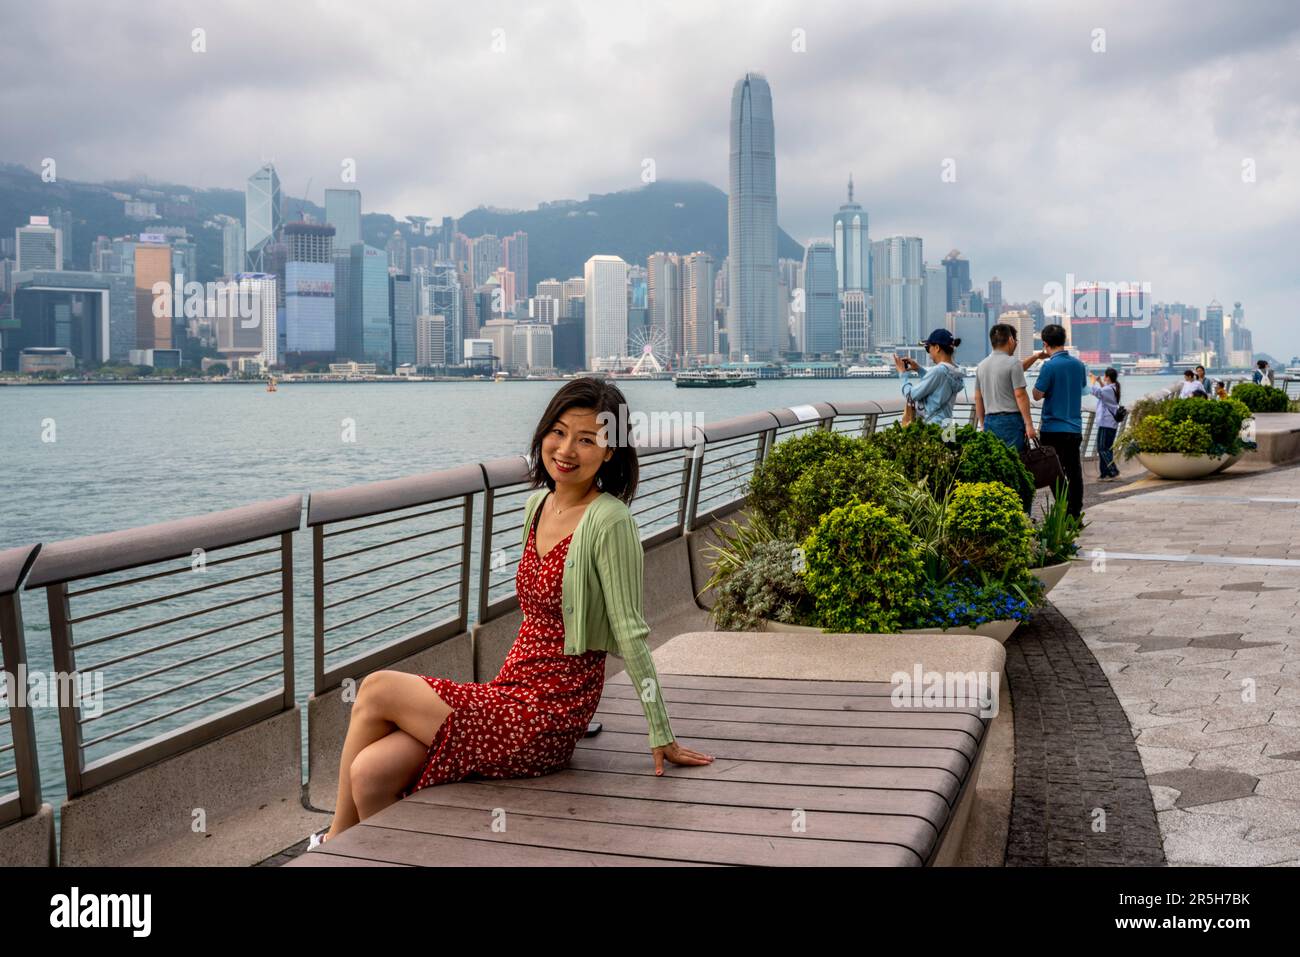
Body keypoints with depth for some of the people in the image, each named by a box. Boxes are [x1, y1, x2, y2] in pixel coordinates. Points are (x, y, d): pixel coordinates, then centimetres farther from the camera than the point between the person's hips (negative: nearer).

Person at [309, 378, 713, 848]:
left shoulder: (609, 522, -16)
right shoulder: (538, 504, 9)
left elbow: (630, 633, -14)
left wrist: (662, 737, -10)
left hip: (548, 717, -7)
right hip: (512, 695, 7)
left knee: (376, 690, -6)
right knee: (371, 773, -10)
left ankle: (335, 840, 14)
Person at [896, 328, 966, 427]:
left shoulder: (938, 370, -17)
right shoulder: (954, 370, 9)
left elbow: (911, 396, -12)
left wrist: (903, 373, 3)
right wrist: (919, 369, 19)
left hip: (933, 425, -9)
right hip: (945, 422, 9)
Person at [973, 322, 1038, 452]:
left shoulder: (981, 365, 13)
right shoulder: (1013, 363, -8)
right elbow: (1020, 395, -12)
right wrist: (1029, 424, -10)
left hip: (989, 421, 7)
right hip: (1010, 420, -7)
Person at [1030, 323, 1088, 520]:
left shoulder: (1050, 366, -13)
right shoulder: (1078, 365, 7)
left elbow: (1037, 394, -9)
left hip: (1053, 429, -6)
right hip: (1075, 428, 6)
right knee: (1074, 472, 8)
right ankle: (1075, 515, 11)